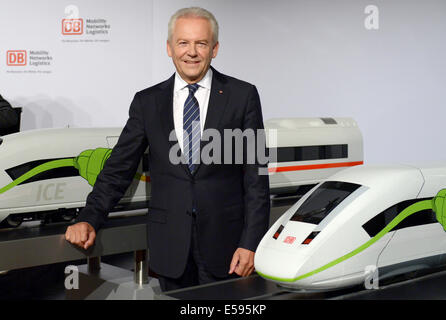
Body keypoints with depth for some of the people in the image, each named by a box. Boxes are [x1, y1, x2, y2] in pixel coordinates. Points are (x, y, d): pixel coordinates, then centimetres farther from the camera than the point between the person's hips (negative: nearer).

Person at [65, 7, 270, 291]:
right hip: (169, 245, 2)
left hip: (224, 244, -1)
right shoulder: (147, 102, 6)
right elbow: (118, 169, 6)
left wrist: (250, 244, -8)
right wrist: (89, 220, -9)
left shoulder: (243, 96, 0)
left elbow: (256, 176, -2)